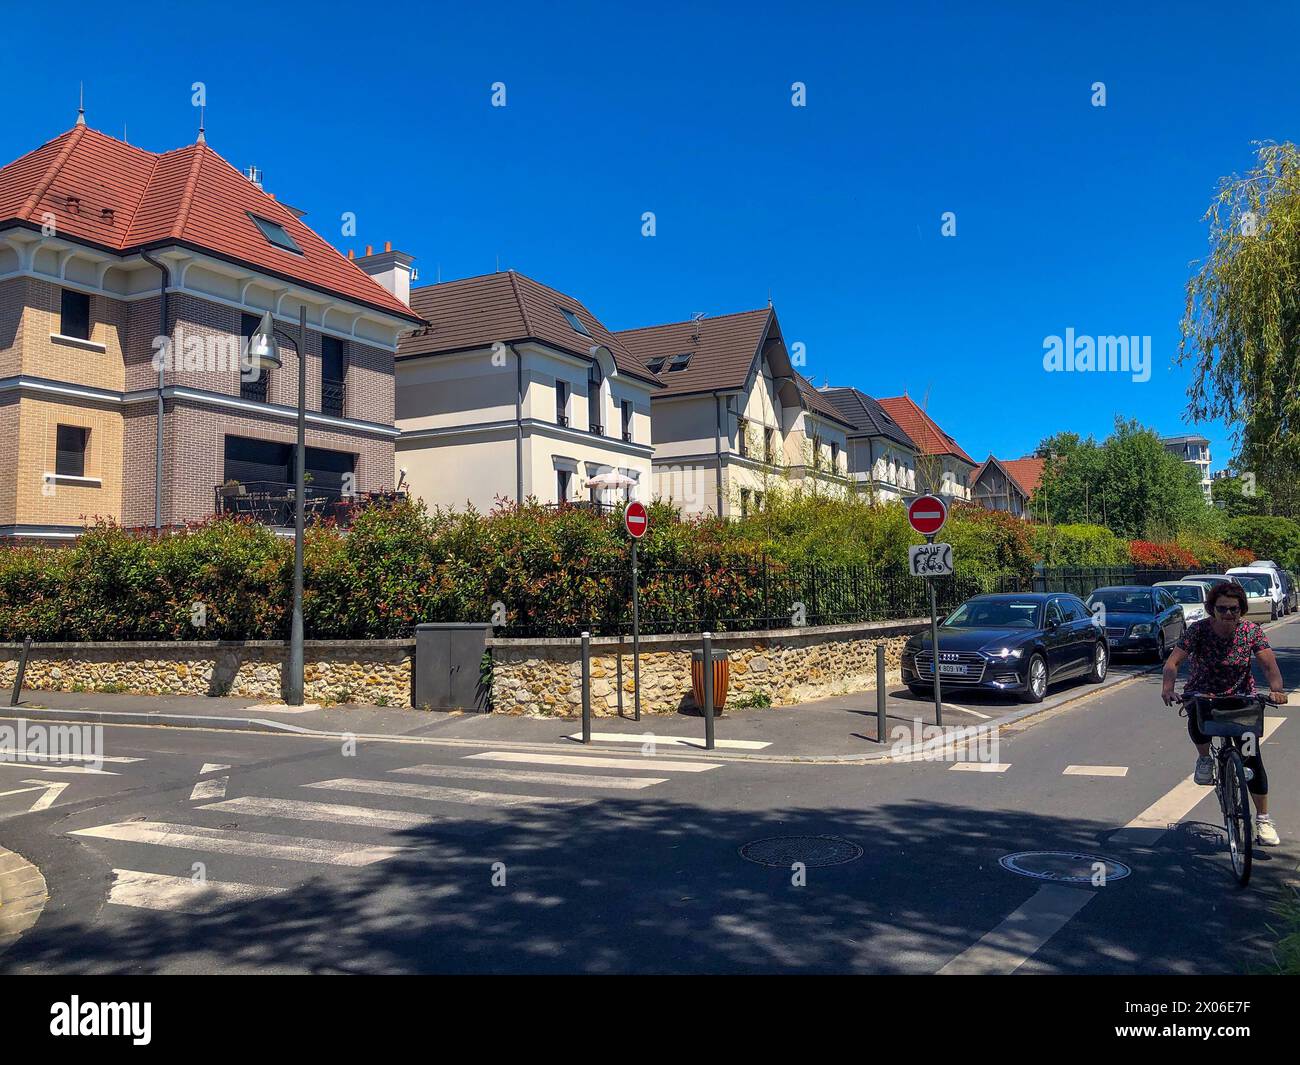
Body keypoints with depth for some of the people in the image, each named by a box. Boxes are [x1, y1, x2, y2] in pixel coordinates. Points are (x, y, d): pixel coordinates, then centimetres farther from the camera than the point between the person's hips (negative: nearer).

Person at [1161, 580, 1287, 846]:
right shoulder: (1198, 630, -15)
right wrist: (1168, 687, -43)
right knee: (1197, 715, -37)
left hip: (1241, 698, 1)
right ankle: (1204, 758, -4)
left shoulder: (1251, 631, -10)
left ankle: (1263, 819, 12)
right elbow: (1173, 661, -23)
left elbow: (1270, 665, -19)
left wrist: (1276, 689, -40)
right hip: (1202, 694, -1)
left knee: (1252, 758, -4)